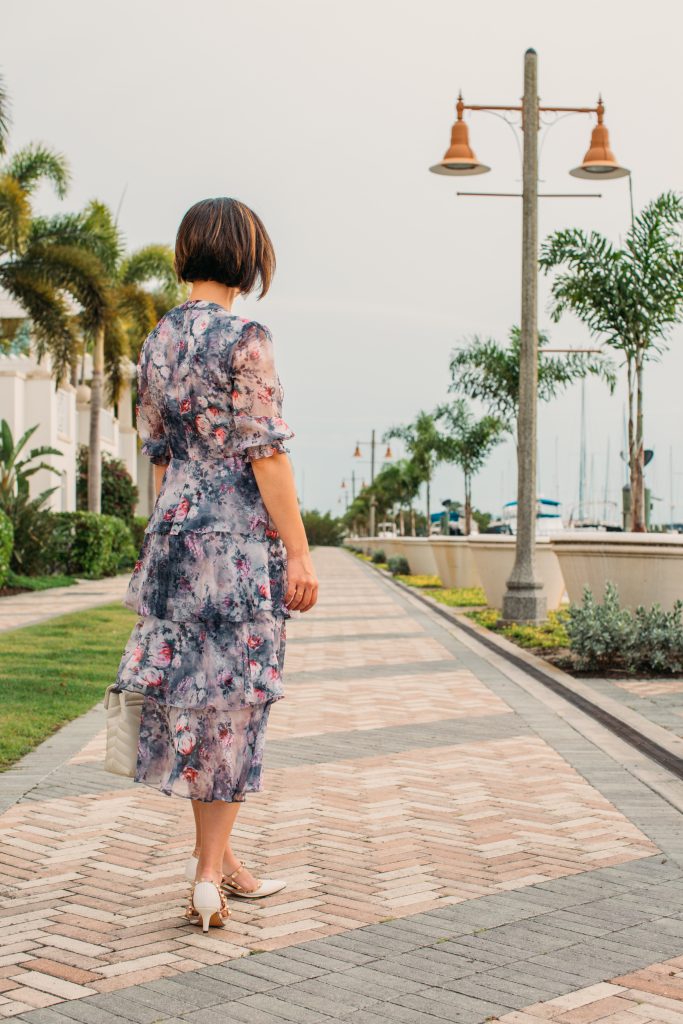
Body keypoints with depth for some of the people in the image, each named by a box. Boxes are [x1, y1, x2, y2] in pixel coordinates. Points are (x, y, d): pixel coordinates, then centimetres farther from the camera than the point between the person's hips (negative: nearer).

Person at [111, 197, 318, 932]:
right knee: (232, 697, 1)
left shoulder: (156, 342, 9)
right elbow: (266, 454, -15)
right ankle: (209, 872, 5)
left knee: (191, 690, 11)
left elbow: (158, 454, 13)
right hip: (241, 534, -7)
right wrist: (299, 553, -12)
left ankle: (217, 855, 22)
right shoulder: (244, 339, -12)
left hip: (174, 532, 7)